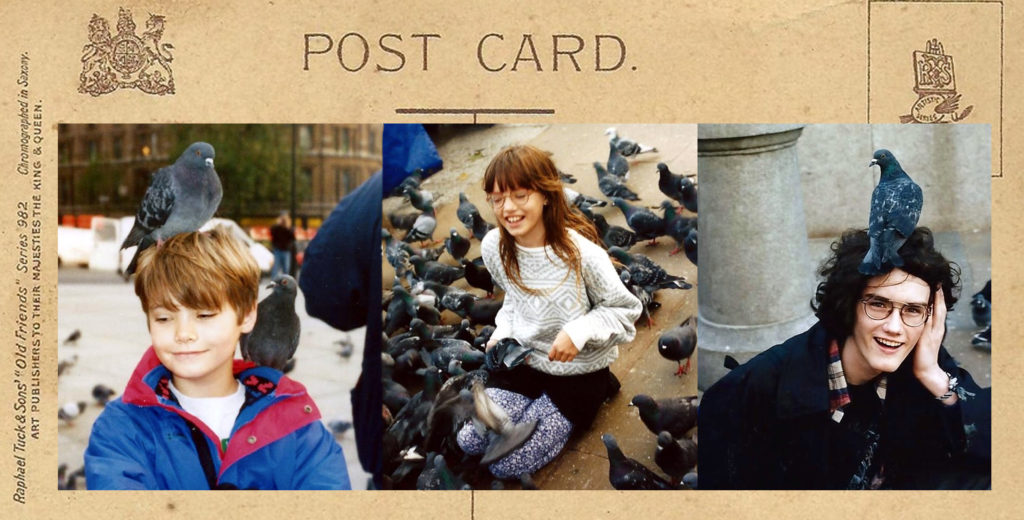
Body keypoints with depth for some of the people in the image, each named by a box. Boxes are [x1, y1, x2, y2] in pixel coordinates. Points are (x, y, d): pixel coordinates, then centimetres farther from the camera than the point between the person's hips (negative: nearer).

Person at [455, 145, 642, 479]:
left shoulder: (581, 251, -25)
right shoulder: (494, 246, -10)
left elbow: (625, 310, -14)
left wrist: (579, 331, -29)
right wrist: (502, 335, -6)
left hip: (577, 372, -5)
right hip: (522, 361, 5)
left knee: (507, 465, -9)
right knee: (468, 440, -7)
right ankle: (536, 403, 18)